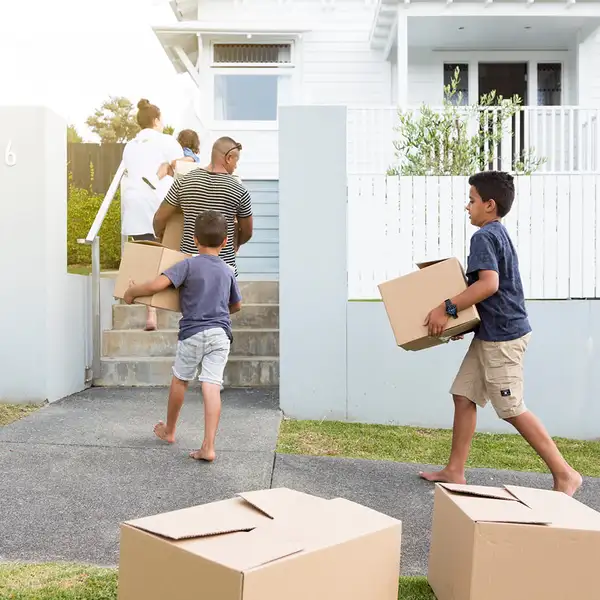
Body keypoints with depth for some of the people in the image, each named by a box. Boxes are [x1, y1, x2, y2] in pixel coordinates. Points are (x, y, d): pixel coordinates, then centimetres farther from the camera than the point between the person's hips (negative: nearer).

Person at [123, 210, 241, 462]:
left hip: (193, 333, -2)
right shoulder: (227, 271, 11)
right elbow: (237, 305, 25)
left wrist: (131, 292, -2)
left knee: (180, 380, 18)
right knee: (212, 386, -4)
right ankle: (208, 447, -10)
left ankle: (169, 430, 38)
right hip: (220, 333, 3)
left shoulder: (188, 265, -5)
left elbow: (157, 284, -19)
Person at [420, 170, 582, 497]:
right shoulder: (499, 234, 16)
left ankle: (564, 474, 7)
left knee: (512, 410, -3)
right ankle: (455, 471, 15)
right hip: (490, 333, 10)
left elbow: (489, 284, -29)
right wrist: (461, 316, 22)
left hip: (502, 335, -10)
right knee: (464, 395, 10)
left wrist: (447, 308, -24)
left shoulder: (483, 237, -15)